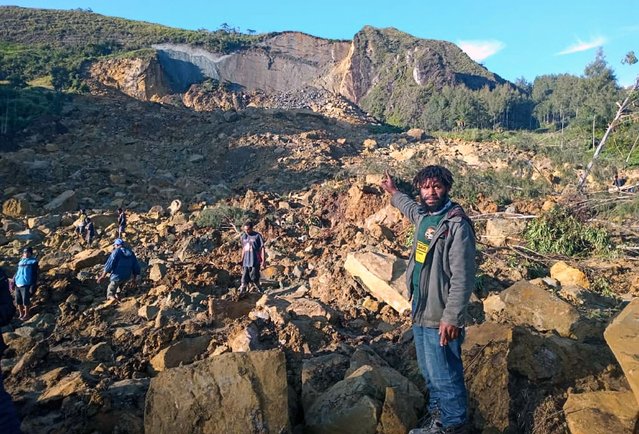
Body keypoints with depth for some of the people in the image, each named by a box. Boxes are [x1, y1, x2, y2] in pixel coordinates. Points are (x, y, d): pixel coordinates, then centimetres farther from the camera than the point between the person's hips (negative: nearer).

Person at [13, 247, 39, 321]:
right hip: (18, 284, 6)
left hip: (26, 285, -6)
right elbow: (17, 272, 24)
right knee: (18, 301, 11)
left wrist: (33, 285, -11)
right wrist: (13, 281, 16)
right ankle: (21, 314, 26)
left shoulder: (33, 262, -2)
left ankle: (26, 314, 14)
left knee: (25, 301, -2)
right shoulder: (21, 261, 16)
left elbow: (35, 274, -5)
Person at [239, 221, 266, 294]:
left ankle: (259, 290, 23)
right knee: (244, 280, 3)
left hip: (255, 261, -5)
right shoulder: (243, 237, 10)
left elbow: (262, 248, -7)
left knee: (254, 278, 2)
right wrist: (242, 260, 20)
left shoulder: (257, 236, -7)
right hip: (246, 262, 5)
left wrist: (263, 260, -12)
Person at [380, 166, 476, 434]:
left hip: (440, 316, -8)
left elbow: (462, 278, -23)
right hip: (420, 310, 9)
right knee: (429, 371, 22)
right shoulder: (423, 215, 4)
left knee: (445, 375, 6)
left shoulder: (457, 225, -22)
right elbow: (409, 208, 32)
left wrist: (452, 318, -23)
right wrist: (394, 193, 45)